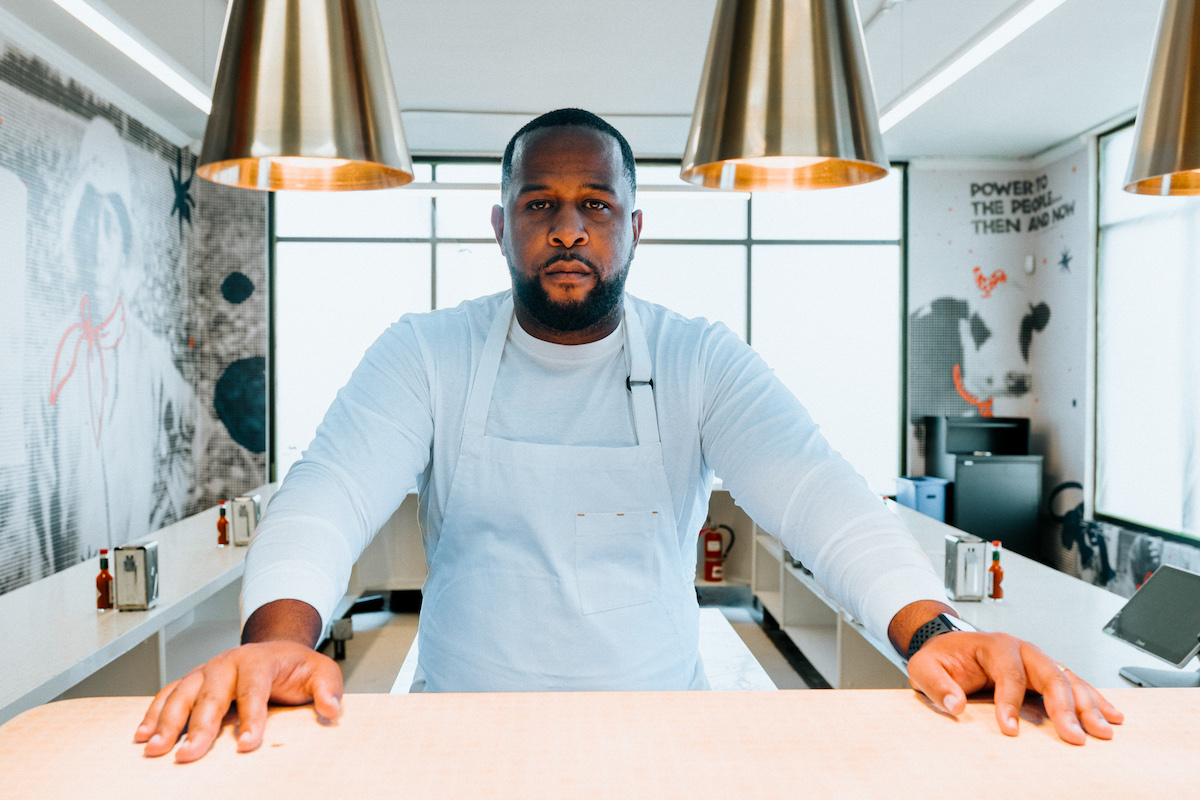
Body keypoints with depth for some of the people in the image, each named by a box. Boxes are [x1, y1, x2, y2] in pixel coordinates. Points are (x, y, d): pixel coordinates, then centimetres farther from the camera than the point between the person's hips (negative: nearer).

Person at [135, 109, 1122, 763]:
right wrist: (279, 635, -34)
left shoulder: (703, 360, -1)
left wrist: (929, 626, -31)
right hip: (467, 728, 0)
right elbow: (331, 489, -14)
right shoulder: (426, 354, -1)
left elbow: (812, 486, -13)